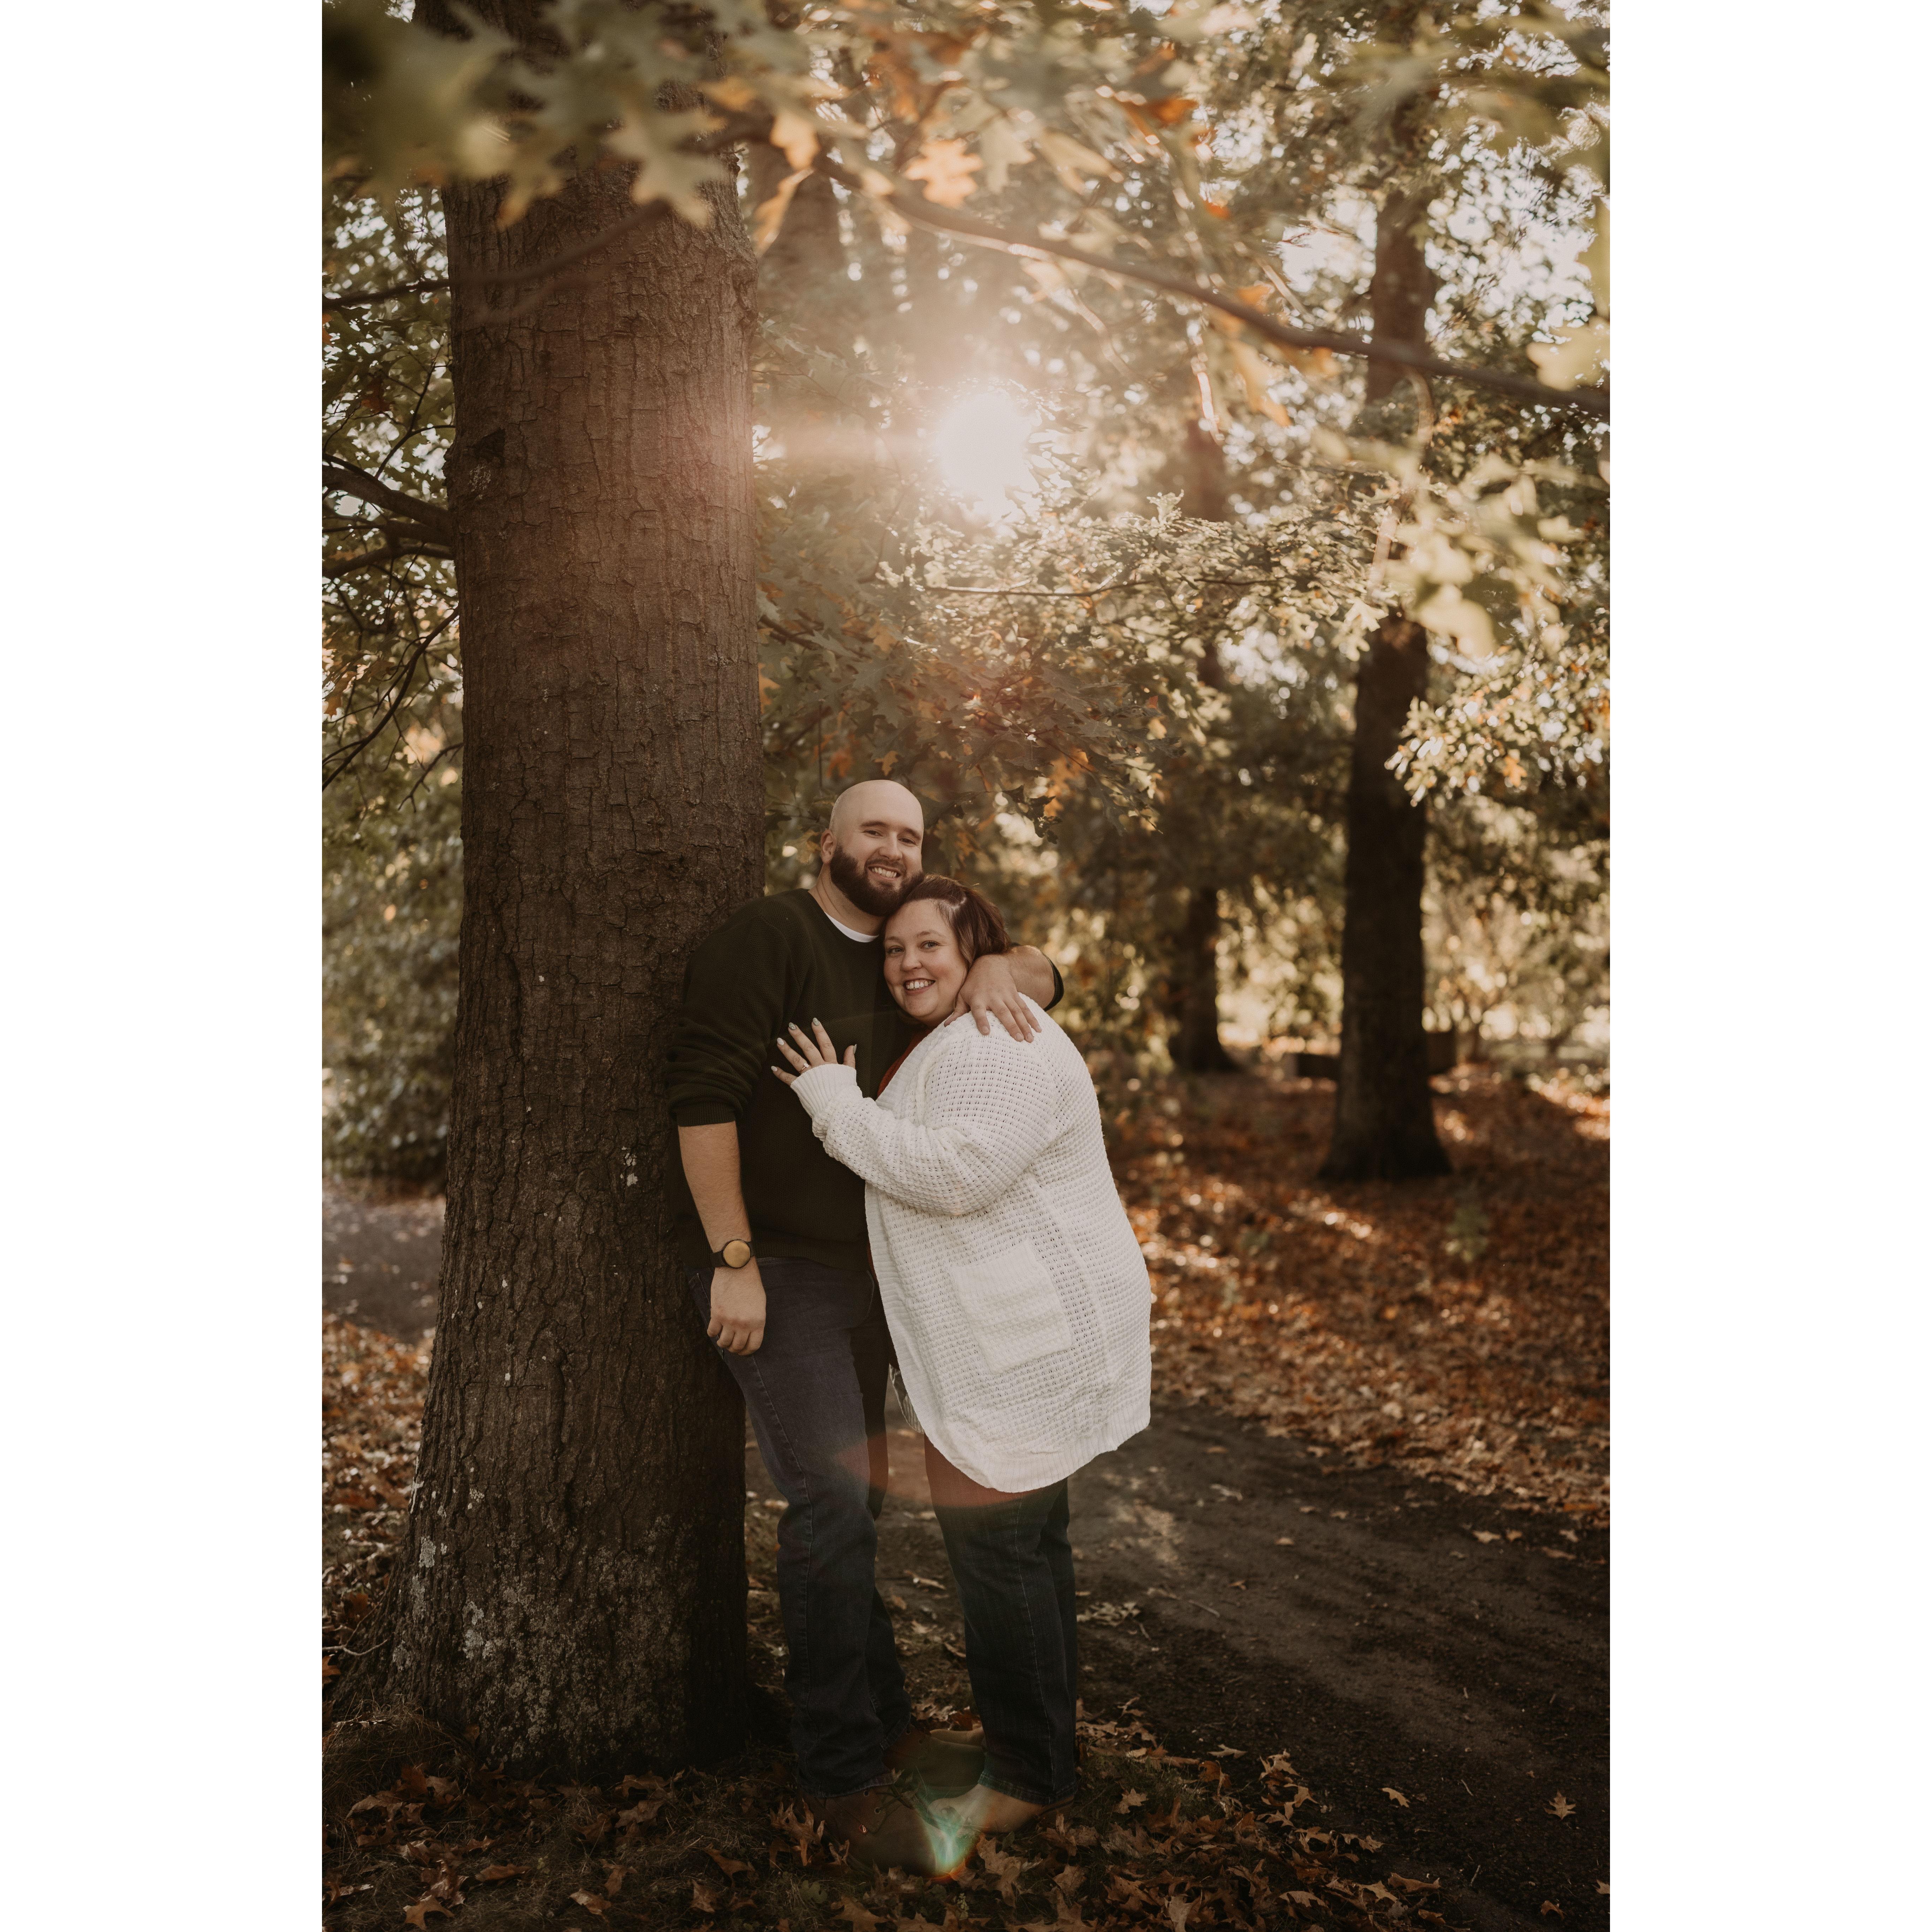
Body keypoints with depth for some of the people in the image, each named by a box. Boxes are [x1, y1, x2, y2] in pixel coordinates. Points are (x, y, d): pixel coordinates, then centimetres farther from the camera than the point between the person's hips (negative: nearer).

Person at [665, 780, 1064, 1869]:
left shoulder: (911, 960, 11)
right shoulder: (770, 938, -12)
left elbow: (1049, 976, 12)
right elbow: (705, 1098, -18)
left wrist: (999, 972, -13)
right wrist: (736, 1261, -21)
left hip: (861, 1270, 8)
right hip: (774, 1269, -8)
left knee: (857, 1500, 15)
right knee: (831, 1500, -11)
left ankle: (885, 1727, 27)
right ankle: (843, 1775, 1)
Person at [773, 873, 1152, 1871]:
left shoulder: (1000, 1047, -17)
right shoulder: (949, 1047, 19)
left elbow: (954, 1172, -27)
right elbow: (930, 1170, 28)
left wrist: (838, 1104, -18)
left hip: (1032, 1331, -11)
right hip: (1003, 1335, 11)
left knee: (993, 1539, -6)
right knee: (1023, 1534, 18)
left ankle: (1026, 1776, 7)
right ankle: (1044, 1752, 31)